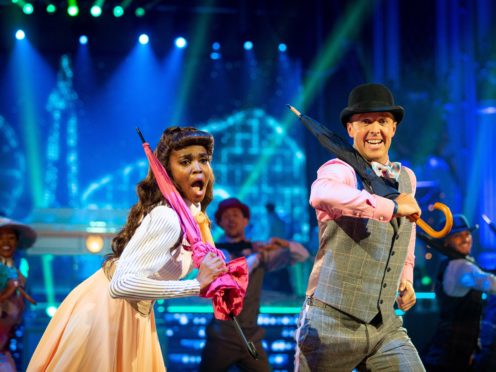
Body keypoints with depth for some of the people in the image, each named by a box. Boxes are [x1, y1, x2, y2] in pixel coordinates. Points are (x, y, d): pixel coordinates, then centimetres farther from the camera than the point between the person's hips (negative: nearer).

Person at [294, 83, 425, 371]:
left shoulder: (407, 178, 14)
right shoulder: (340, 170, -7)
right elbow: (321, 194, -34)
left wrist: (406, 280, 15)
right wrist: (392, 207, -36)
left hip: (387, 328, 5)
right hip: (332, 324, -5)